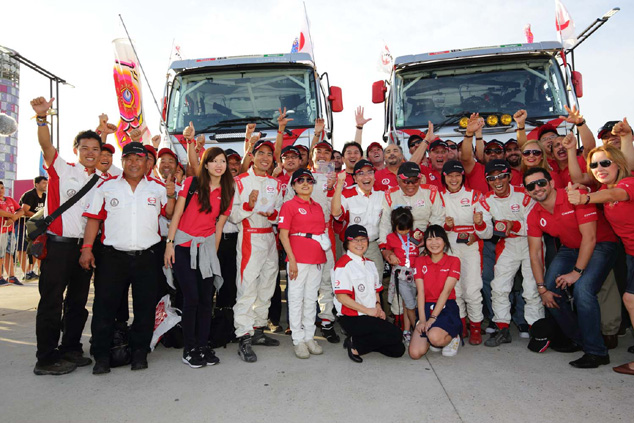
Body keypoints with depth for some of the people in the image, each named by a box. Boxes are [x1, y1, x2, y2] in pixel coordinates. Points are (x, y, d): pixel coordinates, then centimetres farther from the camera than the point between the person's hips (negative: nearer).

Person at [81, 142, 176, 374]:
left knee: (145, 307, 6)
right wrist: (87, 248, -3)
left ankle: (139, 352, 21)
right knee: (105, 305, 3)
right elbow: (94, 218, 4)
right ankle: (101, 355, 16)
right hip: (112, 256, 0)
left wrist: (171, 194, -10)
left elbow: (172, 214, 5)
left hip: (147, 257, 1)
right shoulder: (107, 186, 6)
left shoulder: (157, 187, 7)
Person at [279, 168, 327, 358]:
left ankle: (309, 337, 21)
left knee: (311, 298, 12)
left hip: (317, 258, 6)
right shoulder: (289, 205, -3)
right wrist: (291, 259, -15)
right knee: (296, 298, 1)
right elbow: (283, 234, -8)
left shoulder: (317, 206, 15)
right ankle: (298, 340, 10)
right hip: (298, 259, -6)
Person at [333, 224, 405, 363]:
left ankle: (358, 342, 8)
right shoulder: (344, 264, -11)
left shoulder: (370, 263, 17)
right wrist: (367, 310, -16)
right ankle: (355, 345, -7)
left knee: (398, 350, 0)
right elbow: (341, 297, -17)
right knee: (395, 334, -20)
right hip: (352, 319, -8)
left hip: (372, 316, 8)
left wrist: (378, 307, 4)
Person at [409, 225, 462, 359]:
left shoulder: (453, 261, 0)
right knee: (415, 353, -15)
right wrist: (422, 319, -11)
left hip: (447, 308, -3)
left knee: (435, 337, -34)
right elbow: (421, 291, -1)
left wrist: (433, 317, -17)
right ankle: (430, 339, 19)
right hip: (426, 308, 3)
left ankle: (453, 337, 2)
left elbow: (446, 291, -10)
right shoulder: (420, 261, 8)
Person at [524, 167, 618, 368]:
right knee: (551, 290, -5)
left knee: (582, 289, -26)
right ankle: (578, 340, 17)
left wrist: (576, 272, -25)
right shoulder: (534, 216, -6)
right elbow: (535, 253, -4)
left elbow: (589, 237, -24)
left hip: (600, 245, -6)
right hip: (570, 248, 6)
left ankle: (596, 352, -11)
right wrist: (542, 288, -10)